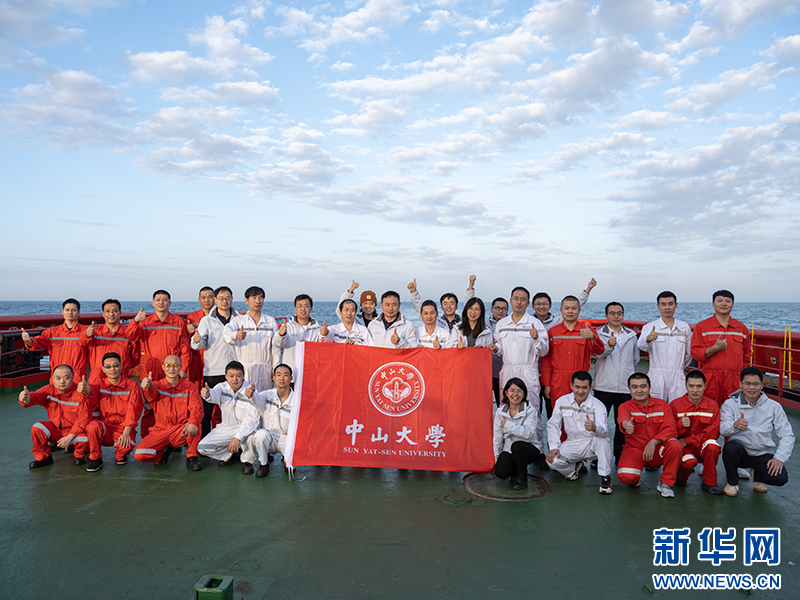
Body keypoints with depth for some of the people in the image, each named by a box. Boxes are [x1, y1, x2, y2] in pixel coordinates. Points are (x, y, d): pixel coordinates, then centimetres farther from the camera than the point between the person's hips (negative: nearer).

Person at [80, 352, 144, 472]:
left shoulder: (132, 385, -1)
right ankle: (95, 459, -7)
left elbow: (133, 410, -9)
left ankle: (120, 456, 8)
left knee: (127, 445, -33)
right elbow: (91, 389, -20)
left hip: (123, 427, -2)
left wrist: (126, 433, -21)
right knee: (93, 425, -32)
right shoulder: (99, 383, 5)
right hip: (104, 425, 2)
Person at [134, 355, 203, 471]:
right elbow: (151, 393, -24)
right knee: (140, 455, -21)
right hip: (160, 430, 2)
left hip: (181, 431, -1)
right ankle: (165, 450, 12)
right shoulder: (157, 386, 2)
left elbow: (197, 407, -15)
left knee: (195, 424, -34)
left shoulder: (189, 387, 1)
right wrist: (147, 386, -51)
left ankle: (192, 457, -11)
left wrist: (193, 423, -37)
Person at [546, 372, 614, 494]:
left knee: (602, 439, -36)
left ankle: (605, 477, -17)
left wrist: (594, 428, -55)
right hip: (572, 444, 3)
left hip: (592, 445, -2)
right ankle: (574, 467, 12)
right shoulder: (562, 401, -4)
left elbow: (604, 431, -30)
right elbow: (553, 425, 4)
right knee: (552, 460, -24)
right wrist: (554, 447, -10)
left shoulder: (598, 405, -14)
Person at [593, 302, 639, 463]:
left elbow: (635, 360, 27)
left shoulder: (631, 336, 13)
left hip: (625, 388, 3)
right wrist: (609, 345, -38)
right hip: (603, 387, -3)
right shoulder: (599, 333, 0)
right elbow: (600, 353, -20)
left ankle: (620, 457, 22)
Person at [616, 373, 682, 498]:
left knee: (675, 445, -31)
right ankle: (635, 480, 12)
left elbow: (670, 430, -10)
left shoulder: (662, 405, 1)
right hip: (634, 449, -1)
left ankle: (666, 483, -7)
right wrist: (626, 424, -56)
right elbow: (623, 417, -30)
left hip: (658, 450, 2)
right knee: (626, 476, -30)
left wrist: (653, 442, -27)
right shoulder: (625, 406, -4)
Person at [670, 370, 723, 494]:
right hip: (682, 447, -1)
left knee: (712, 446, -32)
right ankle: (681, 477, 7)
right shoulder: (675, 405, -3)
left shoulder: (712, 406, 1)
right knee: (689, 462, -33)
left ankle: (709, 483, -8)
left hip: (702, 447, 2)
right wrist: (680, 425, -28)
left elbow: (714, 432, -7)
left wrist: (688, 441, -16)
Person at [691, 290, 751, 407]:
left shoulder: (741, 328, 14)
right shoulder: (702, 327, 5)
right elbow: (695, 352, -2)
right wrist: (715, 348, -16)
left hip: (735, 380, 2)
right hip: (711, 380, -2)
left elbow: (746, 355, 23)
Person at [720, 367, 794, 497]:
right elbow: (723, 429, -18)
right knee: (731, 447, -35)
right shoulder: (730, 404, -4)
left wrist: (779, 458, -13)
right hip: (740, 452, -1)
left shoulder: (773, 407, 1)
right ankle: (732, 482, -4)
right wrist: (735, 425, -42)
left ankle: (757, 476, 14)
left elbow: (787, 435, 0)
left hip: (763, 454, 1)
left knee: (781, 477, -25)